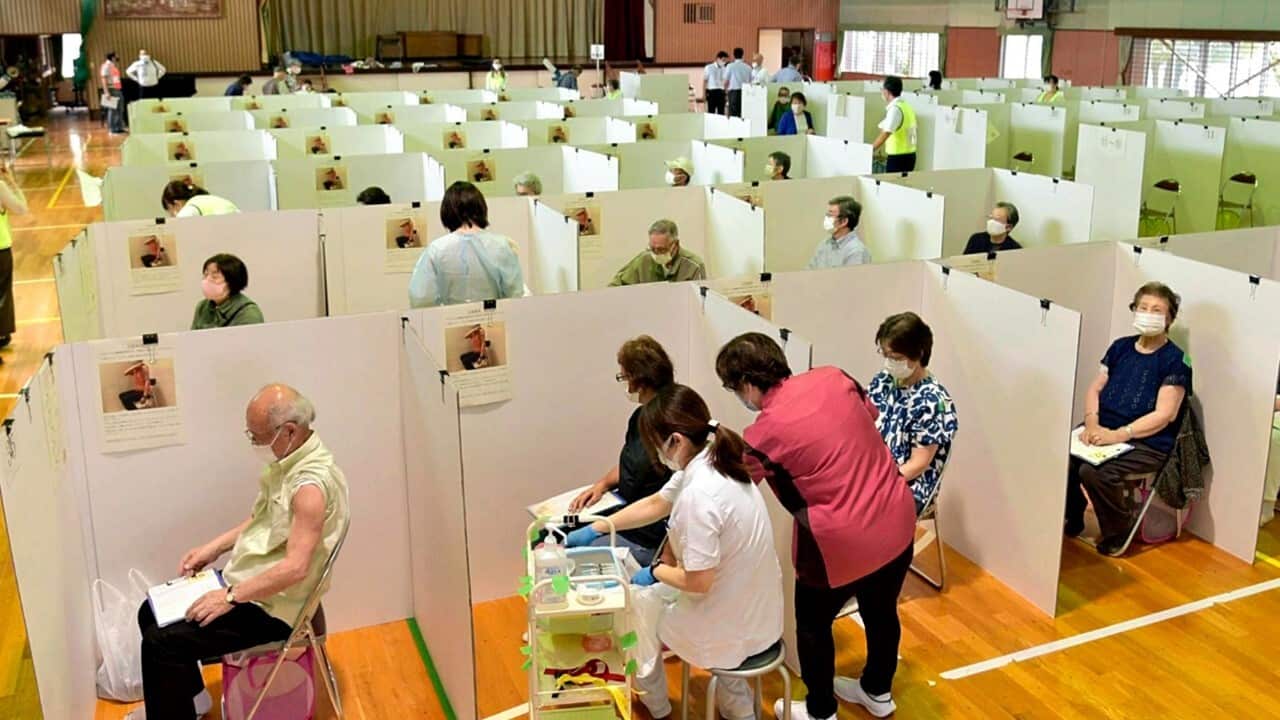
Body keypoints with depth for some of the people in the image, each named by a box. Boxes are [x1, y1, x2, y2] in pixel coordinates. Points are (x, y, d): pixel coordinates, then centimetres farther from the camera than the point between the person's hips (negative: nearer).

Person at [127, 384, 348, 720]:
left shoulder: (311, 485, -29)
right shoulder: (288, 461, 2)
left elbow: (296, 567, -32)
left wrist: (231, 597, -24)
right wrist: (213, 548, 9)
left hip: (271, 607, -10)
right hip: (245, 583, 10)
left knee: (161, 642, -14)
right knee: (152, 612, 16)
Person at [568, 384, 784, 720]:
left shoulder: (698, 494, -30)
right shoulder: (710, 462, -2)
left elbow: (698, 582, -25)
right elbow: (655, 504, 12)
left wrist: (655, 572, -6)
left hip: (730, 627, -8)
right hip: (757, 613, 8)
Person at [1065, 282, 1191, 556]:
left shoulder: (1175, 360, -5)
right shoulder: (1121, 347, 13)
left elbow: (1164, 414, -12)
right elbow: (1095, 388, 12)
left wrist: (1117, 435, -21)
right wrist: (1092, 422, -8)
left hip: (1147, 443, -6)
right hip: (1103, 431, 6)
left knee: (1094, 471, -31)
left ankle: (1117, 535, -5)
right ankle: (1073, 520, 3)